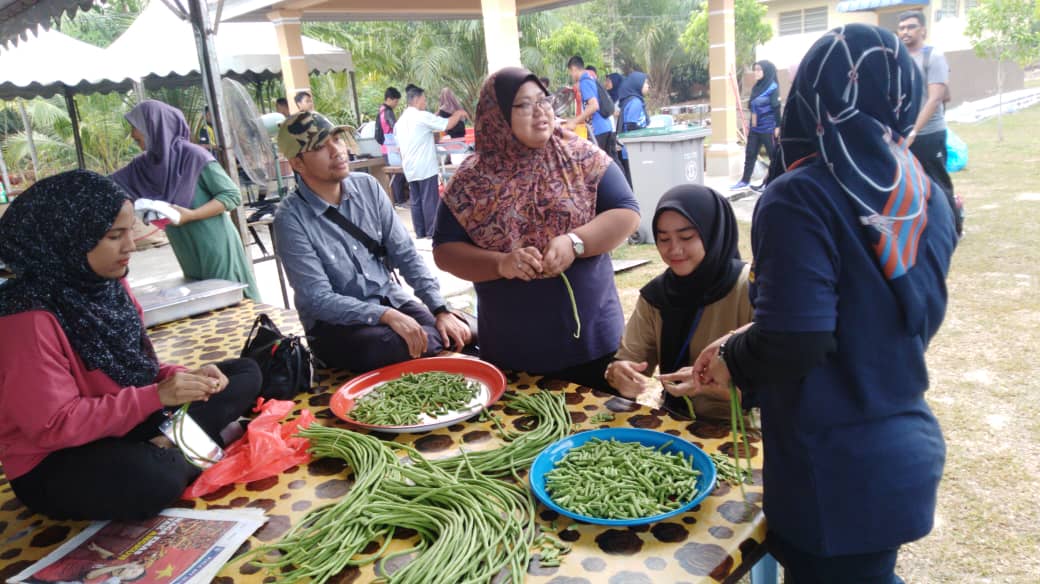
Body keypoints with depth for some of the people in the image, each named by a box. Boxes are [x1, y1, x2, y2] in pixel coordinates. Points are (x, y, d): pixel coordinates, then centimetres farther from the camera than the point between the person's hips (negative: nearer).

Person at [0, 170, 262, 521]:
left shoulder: (108, 285, 0)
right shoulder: (29, 318, -24)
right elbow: (53, 426, -25)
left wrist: (184, 377, -12)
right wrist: (158, 396, -27)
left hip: (128, 426, 8)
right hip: (53, 462, -8)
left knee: (244, 373, 3)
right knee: (153, 479, -41)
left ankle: (170, 447, -16)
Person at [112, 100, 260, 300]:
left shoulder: (193, 156, -14)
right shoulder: (144, 165, 6)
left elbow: (232, 195, -14)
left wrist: (190, 215, -22)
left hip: (216, 249, -7)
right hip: (190, 256, 7)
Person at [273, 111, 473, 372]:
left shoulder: (368, 187, 0)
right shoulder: (291, 218, -14)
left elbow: (406, 254, 1)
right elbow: (318, 299, -18)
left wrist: (441, 310, -10)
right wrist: (387, 316, -29)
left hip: (391, 301, 5)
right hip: (334, 323, -4)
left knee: (463, 335, -17)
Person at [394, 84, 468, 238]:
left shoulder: (401, 120, 15)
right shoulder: (422, 116, -11)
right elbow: (447, 124, -12)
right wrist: (458, 114, 6)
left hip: (410, 169, 8)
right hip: (426, 168, -8)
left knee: (416, 202, 9)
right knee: (430, 201, -3)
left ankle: (420, 234, 12)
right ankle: (432, 234, -2)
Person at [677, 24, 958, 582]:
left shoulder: (802, 196, -21)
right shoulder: (928, 198, 3)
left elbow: (792, 343, -28)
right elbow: (915, 322, 12)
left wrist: (727, 358, -6)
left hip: (834, 471, -6)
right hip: (908, 448, 7)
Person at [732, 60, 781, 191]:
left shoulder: (773, 87, -10)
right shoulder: (756, 87, 11)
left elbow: (776, 108, -13)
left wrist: (777, 126, -16)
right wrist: (750, 124, 19)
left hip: (768, 128, -8)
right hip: (754, 128, 8)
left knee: (774, 155, 3)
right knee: (750, 154, 9)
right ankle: (745, 181, 16)